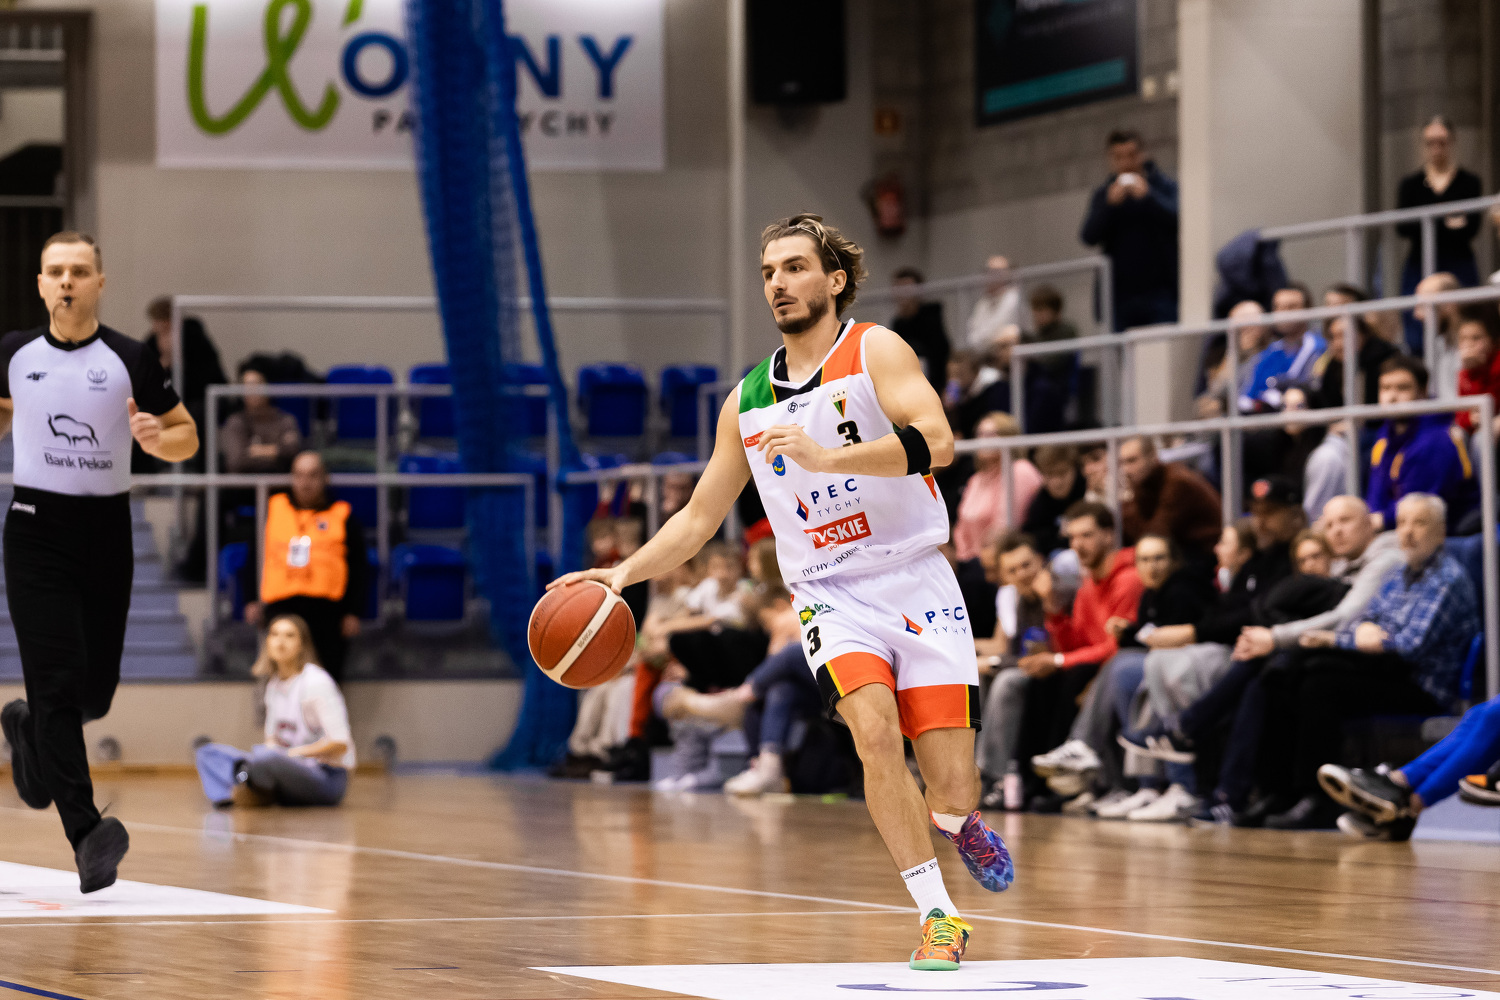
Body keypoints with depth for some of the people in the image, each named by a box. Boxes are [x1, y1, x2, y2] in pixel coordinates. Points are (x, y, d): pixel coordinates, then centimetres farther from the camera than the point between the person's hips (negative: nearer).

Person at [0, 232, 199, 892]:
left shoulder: (129, 360, -3)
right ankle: (86, 836, -15)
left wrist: (158, 439, -17)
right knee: (58, 682, -12)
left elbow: (188, 438, 4)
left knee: (96, 690, 7)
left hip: (107, 528, 1)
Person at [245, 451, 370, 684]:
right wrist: (256, 601, 11)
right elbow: (261, 558, 19)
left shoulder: (343, 516, 7)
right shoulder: (274, 509, 15)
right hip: (281, 607, 2)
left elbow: (359, 568, 6)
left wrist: (352, 612, -1)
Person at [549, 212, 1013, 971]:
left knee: (952, 790, -9)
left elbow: (935, 440, -22)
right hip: (831, 594, 3)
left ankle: (957, 820, 31)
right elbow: (700, 517, 18)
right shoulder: (748, 401, 10)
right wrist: (624, 573, 2)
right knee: (875, 730, -27)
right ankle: (938, 916, -15)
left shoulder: (874, 351, -4)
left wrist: (825, 456, -33)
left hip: (918, 583, -2)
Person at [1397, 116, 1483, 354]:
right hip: (1420, 269, 1)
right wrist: (1445, 223, -18)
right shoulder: (1410, 184, 10)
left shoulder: (1469, 182, 6)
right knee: (1417, 344, -6)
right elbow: (1402, 227, -4)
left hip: (1459, 269, -1)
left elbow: (1472, 226, -7)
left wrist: (1428, 227, -18)